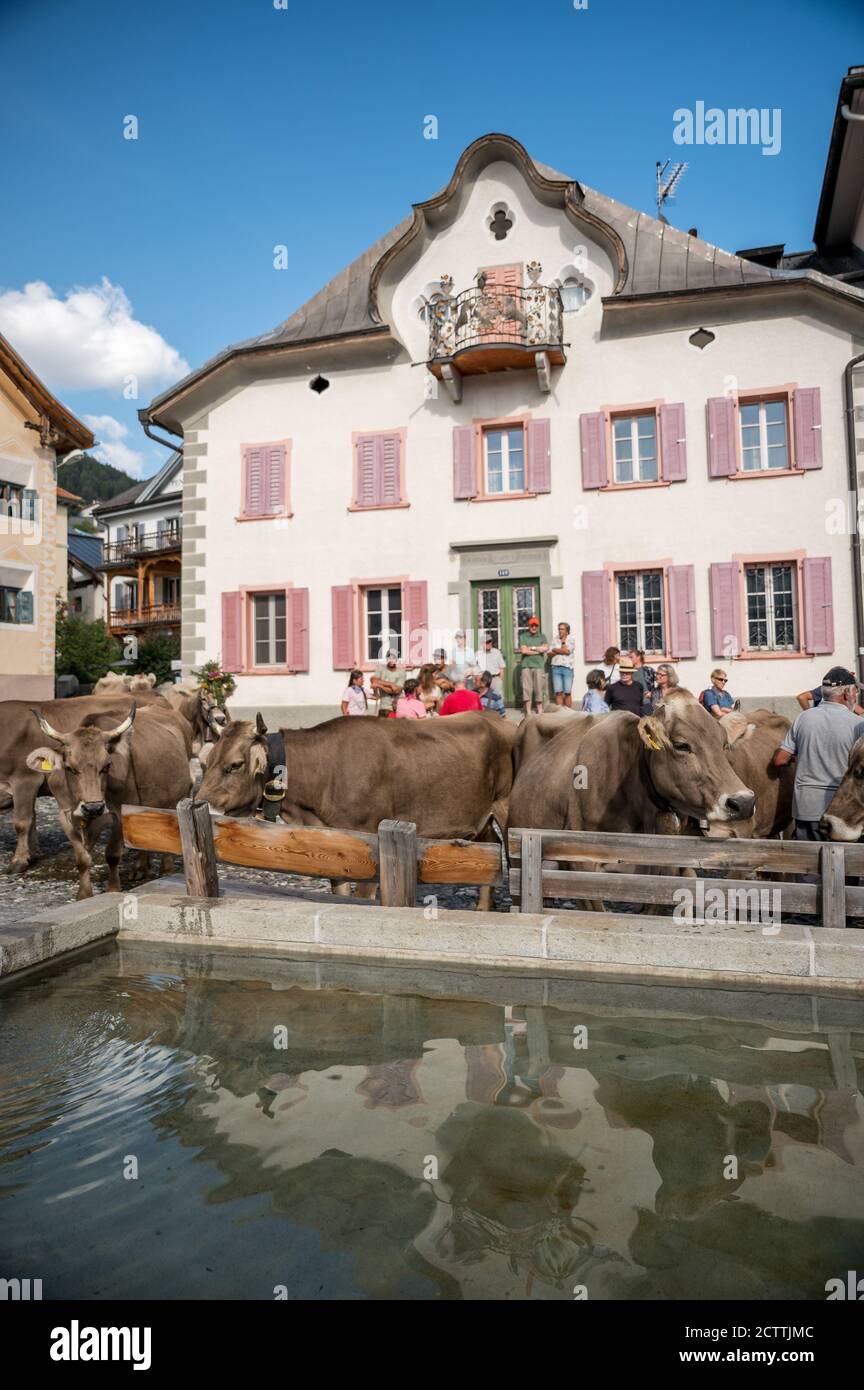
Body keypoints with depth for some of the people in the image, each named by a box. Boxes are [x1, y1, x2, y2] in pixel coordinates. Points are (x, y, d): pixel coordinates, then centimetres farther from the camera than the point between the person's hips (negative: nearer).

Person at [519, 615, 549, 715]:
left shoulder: (542, 636, 14)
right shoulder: (523, 636, 10)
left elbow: (546, 648, -3)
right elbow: (523, 650, -5)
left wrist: (531, 648, -4)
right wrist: (538, 650, -2)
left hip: (539, 666, 1)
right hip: (526, 665, -1)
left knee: (539, 689, -1)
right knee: (527, 689, -4)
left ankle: (540, 711, 6)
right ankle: (528, 712, 0)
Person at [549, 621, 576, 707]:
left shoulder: (571, 639, 4)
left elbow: (567, 651, -11)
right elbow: (550, 653, 7)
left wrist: (556, 650, 1)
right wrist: (561, 650, -6)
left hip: (567, 668, -2)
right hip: (556, 668, 2)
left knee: (567, 692, -2)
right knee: (558, 692, -2)